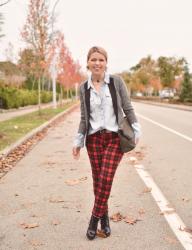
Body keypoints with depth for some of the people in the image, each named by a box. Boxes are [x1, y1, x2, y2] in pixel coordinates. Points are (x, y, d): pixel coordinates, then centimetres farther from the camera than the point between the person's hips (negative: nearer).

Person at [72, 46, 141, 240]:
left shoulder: (116, 82, -3)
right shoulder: (83, 88, 4)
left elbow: (128, 108, 2)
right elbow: (84, 118, 8)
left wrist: (136, 131, -1)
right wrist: (78, 141, 6)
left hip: (115, 137, -2)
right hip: (94, 138, 2)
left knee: (106, 179, -8)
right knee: (97, 181, 6)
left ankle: (95, 219, 8)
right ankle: (104, 218, 23)